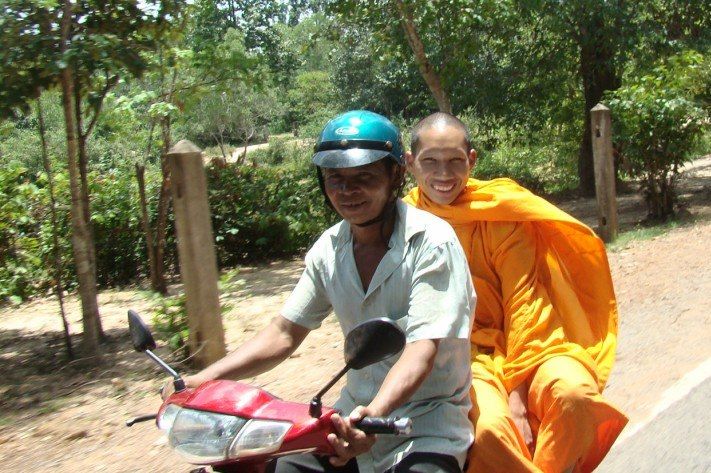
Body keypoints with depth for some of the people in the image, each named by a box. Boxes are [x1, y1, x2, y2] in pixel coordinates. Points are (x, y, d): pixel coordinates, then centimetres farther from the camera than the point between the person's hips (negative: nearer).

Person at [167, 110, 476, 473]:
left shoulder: (431, 242, -16)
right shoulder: (329, 248, 1)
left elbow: (422, 348, -24)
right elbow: (284, 333, 3)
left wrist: (374, 413, -42)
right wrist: (202, 380, -10)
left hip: (427, 428, -5)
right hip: (354, 416, 5)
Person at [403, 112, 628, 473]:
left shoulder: (500, 213, -3)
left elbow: (524, 302, -8)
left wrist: (517, 391, -17)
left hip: (521, 345, 1)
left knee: (574, 392, -30)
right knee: (488, 426, -31)